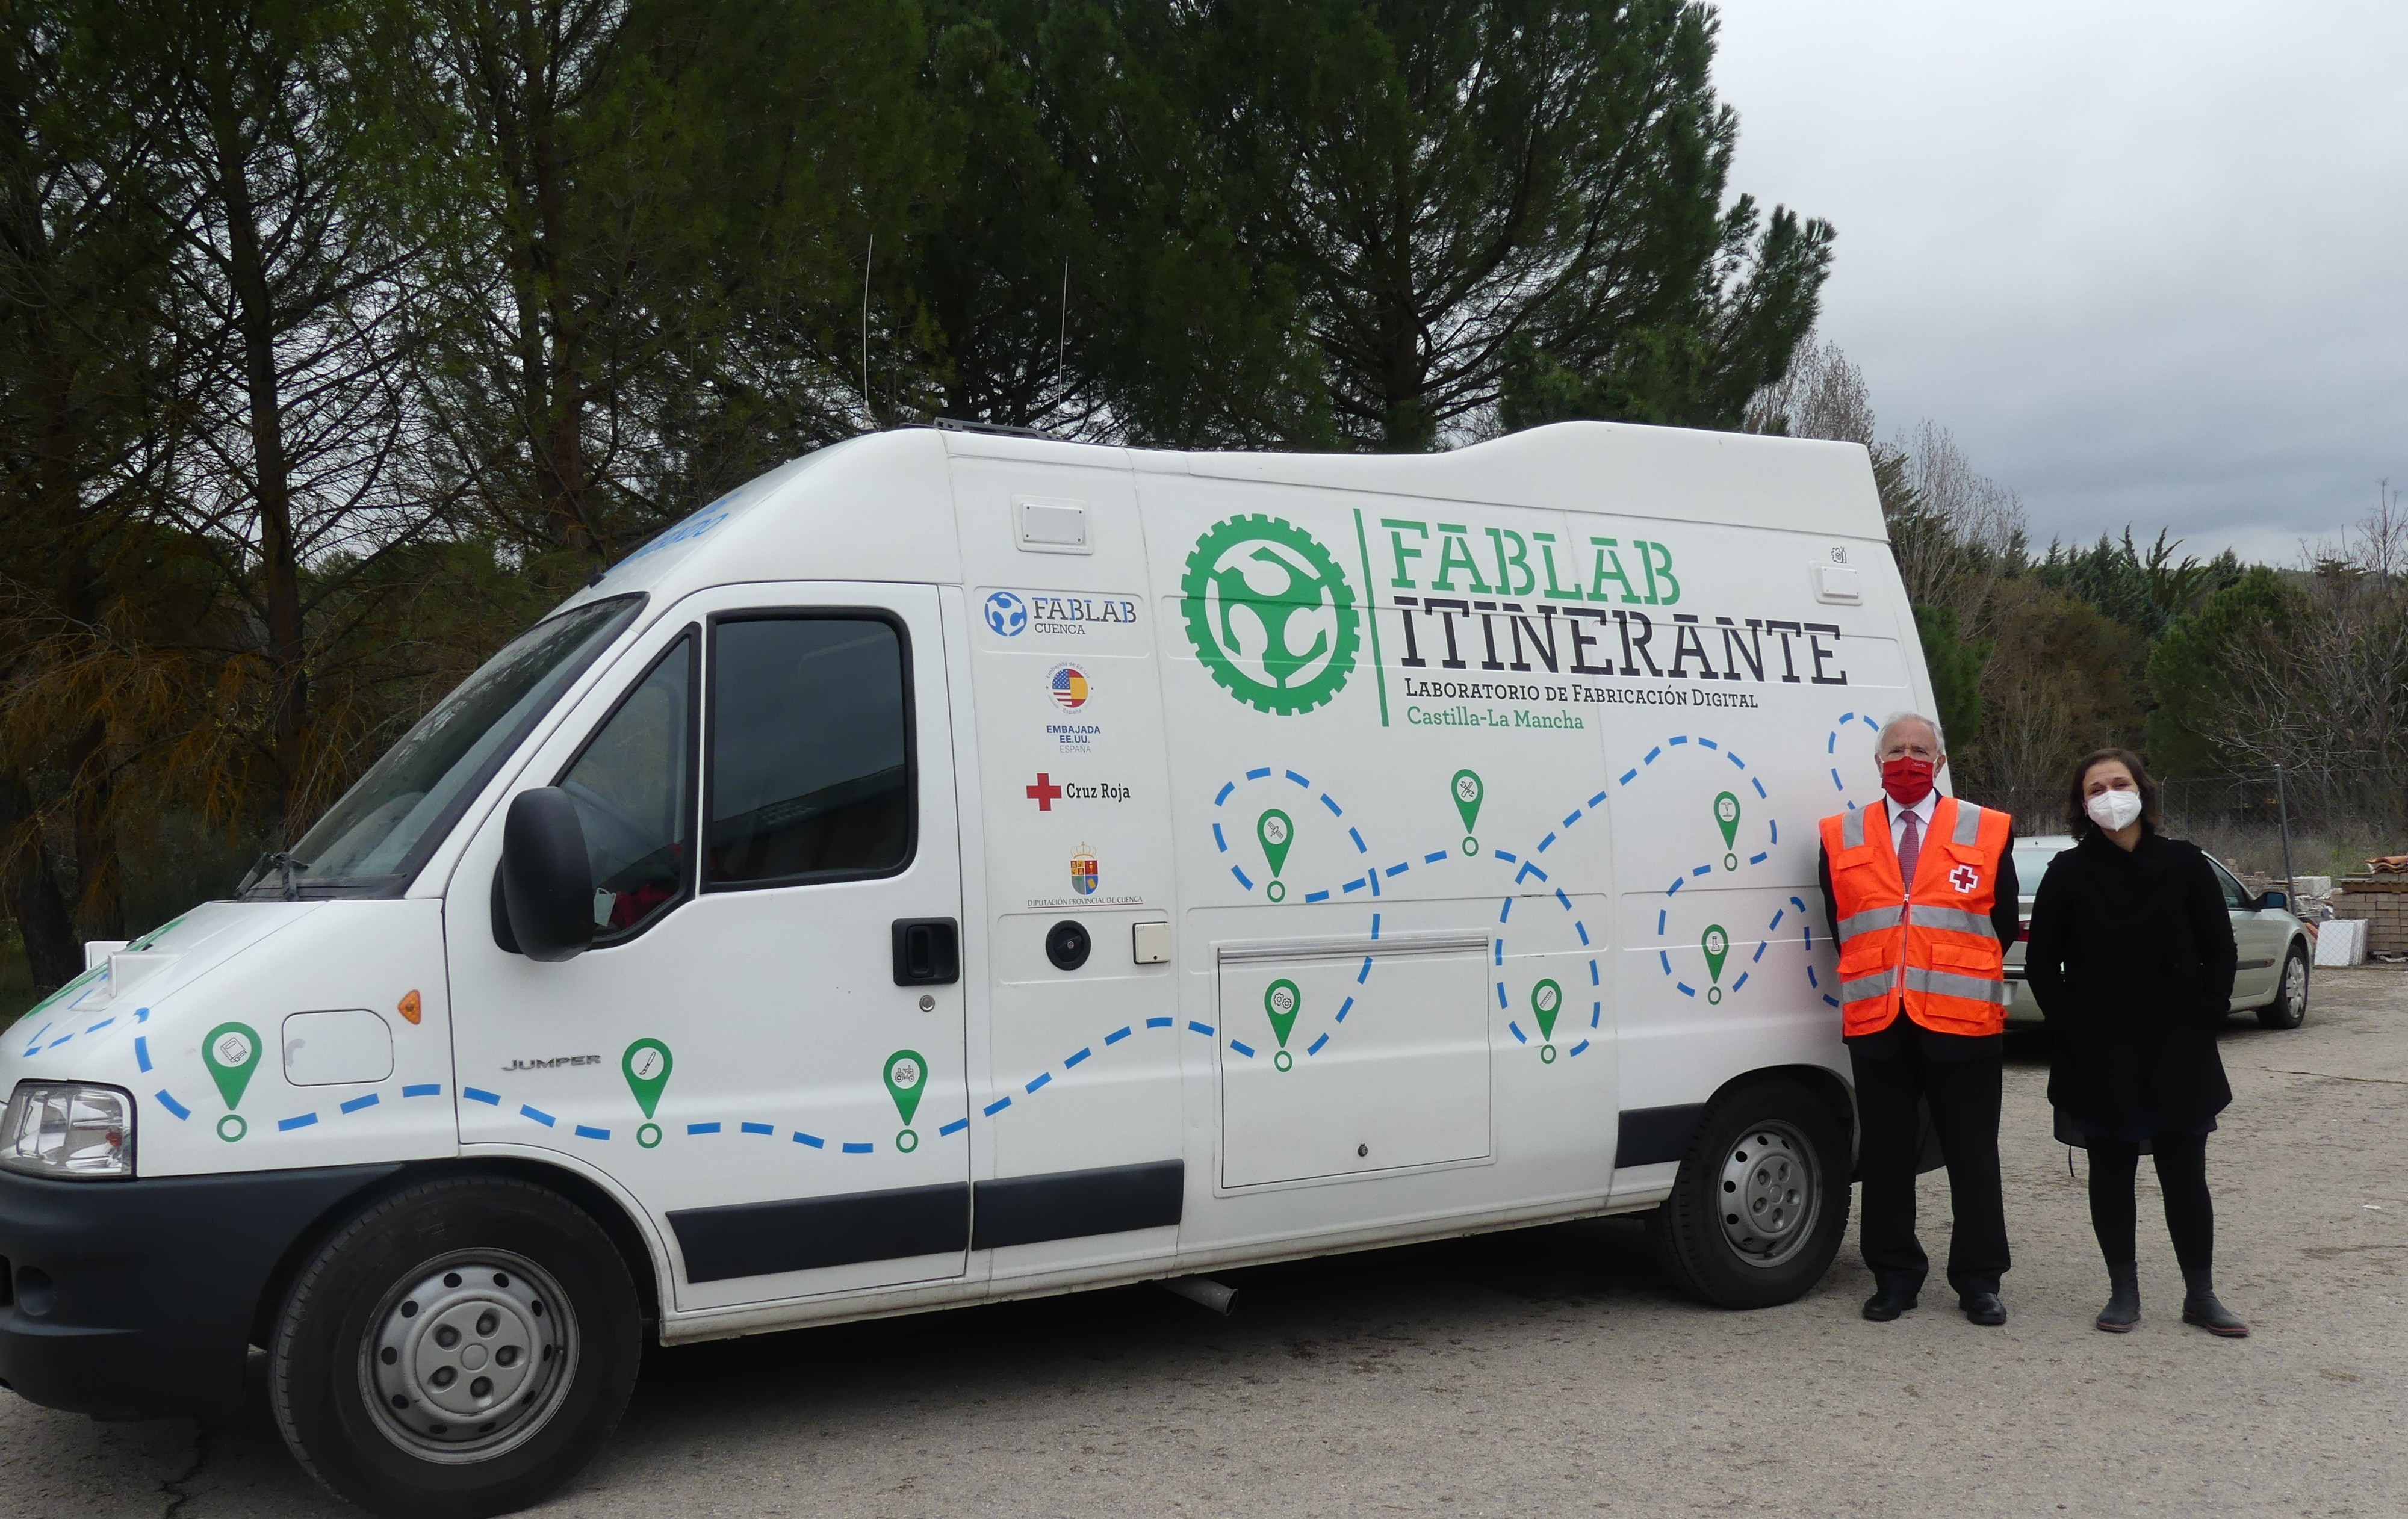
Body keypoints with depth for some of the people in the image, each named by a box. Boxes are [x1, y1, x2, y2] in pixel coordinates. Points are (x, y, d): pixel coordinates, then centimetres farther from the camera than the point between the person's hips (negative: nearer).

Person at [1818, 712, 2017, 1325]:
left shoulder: (1988, 831, 6)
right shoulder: (1841, 837, 9)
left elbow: (2004, 925, 8)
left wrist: (1951, 972, 3)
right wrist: (1874, 977, 4)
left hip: (1963, 1019, -1)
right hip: (1876, 1021, 1)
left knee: (1973, 1157, 5)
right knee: (1885, 1156, 8)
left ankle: (1978, 1281, 17)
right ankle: (1895, 1277, 19)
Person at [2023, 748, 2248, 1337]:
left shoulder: (2183, 864, 2)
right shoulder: (2069, 873, 1)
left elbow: (2220, 951, 6)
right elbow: (2041, 961, 4)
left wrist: (2204, 1017, -2)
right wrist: (2070, 1026, -4)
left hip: (2178, 1053, 0)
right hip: (2098, 1058, 0)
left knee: (2185, 1173, 5)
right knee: (2111, 1173, 6)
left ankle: (2201, 1295, 16)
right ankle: (2123, 1292, 17)